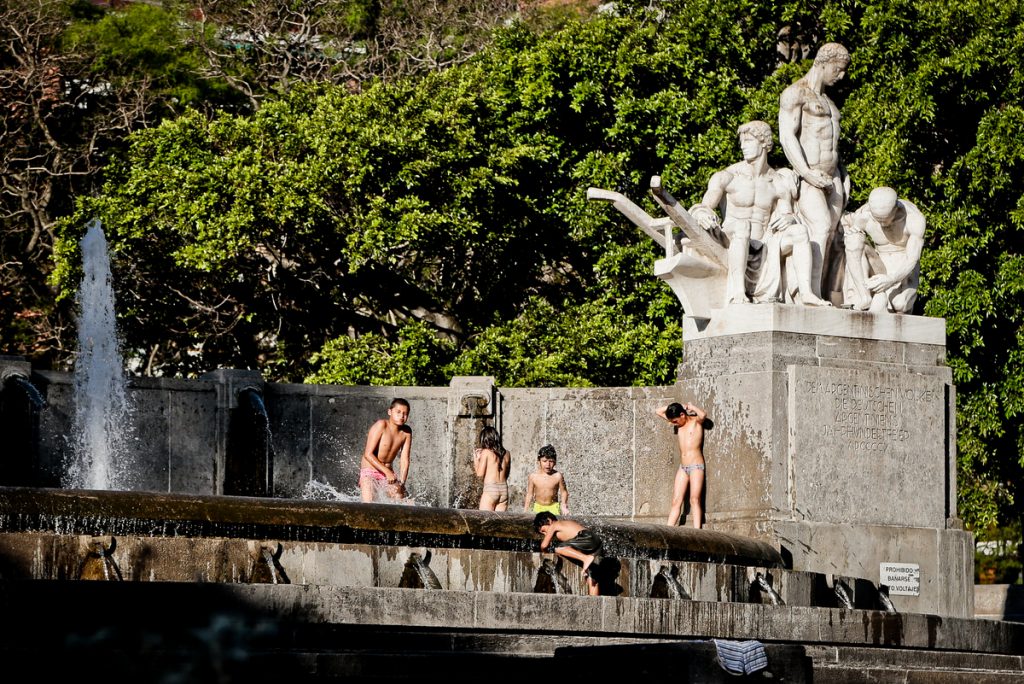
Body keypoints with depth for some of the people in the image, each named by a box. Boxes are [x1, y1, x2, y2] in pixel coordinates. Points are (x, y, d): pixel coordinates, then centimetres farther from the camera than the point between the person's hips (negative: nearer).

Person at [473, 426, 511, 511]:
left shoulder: (486, 452, -4)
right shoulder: (506, 454, 10)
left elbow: (480, 474, -6)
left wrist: (476, 459, 10)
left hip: (490, 489, -5)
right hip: (504, 489, 5)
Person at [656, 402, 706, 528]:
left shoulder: (696, 421, -4)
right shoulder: (679, 423, 13)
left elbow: (703, 415, -28)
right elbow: (658, 412, 18)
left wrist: (691, 407, -11)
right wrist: (675, 406, 7)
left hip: (696, 466, -6)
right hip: (682, 467, 6)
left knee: (695, 500, -13)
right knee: (676, 501, -1)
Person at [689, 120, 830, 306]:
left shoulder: (779, 183, 7)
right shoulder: (727, 177, -3)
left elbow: (787, 216, 7)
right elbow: (703, 208, -11)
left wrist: (787, 218, -19)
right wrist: (702, 213, -38)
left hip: (763, 251, 3)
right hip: (731, 244, -3)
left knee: (799, 230, -21)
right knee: (742, 226, -37)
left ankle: (806, 292, -31)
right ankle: (738, 292, -47)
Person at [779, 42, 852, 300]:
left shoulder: (826, 100, 24)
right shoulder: (795, 94, -3)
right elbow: (787, 136, -13)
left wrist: (844, 177, 16)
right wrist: (808, 174, -21)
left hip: (832, 179, 8)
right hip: (808, 177, -8)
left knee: (828, 239, 0)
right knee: (820, 229, -24)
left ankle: (819, 297, -3)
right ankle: (812, 294, -30)